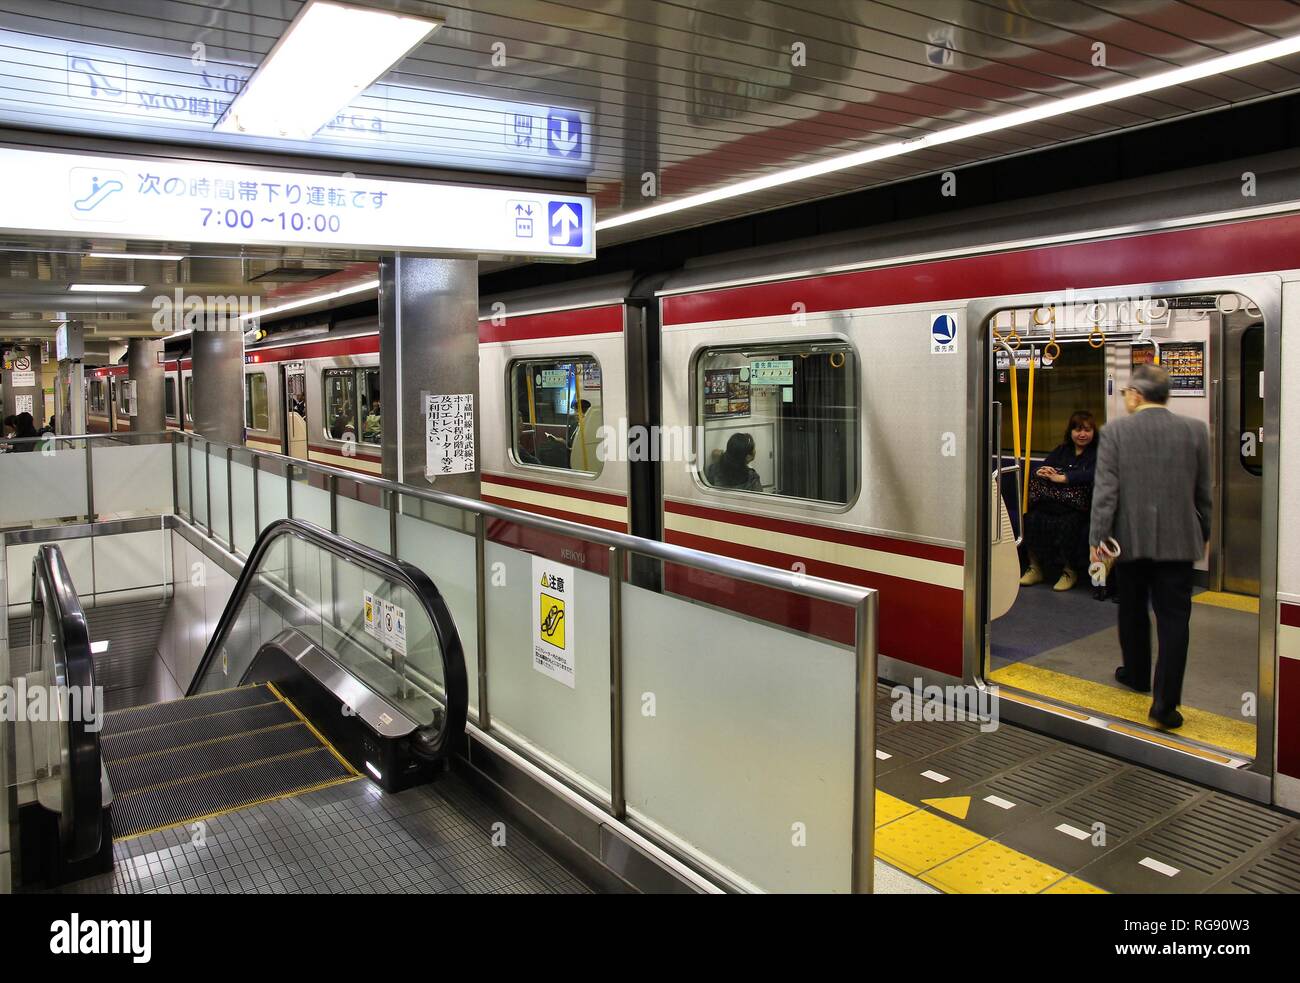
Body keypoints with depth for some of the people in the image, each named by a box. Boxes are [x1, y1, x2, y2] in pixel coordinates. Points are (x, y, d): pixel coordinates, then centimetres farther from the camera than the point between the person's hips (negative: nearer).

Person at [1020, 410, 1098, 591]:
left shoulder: (1098, 453, 5)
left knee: (1066, 524, -33)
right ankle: (1036, 568, -8)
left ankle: (1070, 571, -12)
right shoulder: (1062, 450, 22)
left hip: (1078, 507, -4)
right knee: (1033, 518, -22)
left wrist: (1061, 478, -20)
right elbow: (1040, 469, 12)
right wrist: (1041, 472, -13)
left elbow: (1092, 475, -14)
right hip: (1051, 504, 5)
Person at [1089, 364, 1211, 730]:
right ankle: (1165, 701, -3)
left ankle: (1136, 674, 36)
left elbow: (1105, 490, -10)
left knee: (1133, 610, 18)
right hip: (1178, 539, 1)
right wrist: (1204, 534, 18)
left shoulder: (1115, 431, -7)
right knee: (1173, 619, 1)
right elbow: (1203, 491, 6)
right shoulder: (1196, 430, 0)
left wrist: (1097, 538, -5)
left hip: (1131, 538, 0)